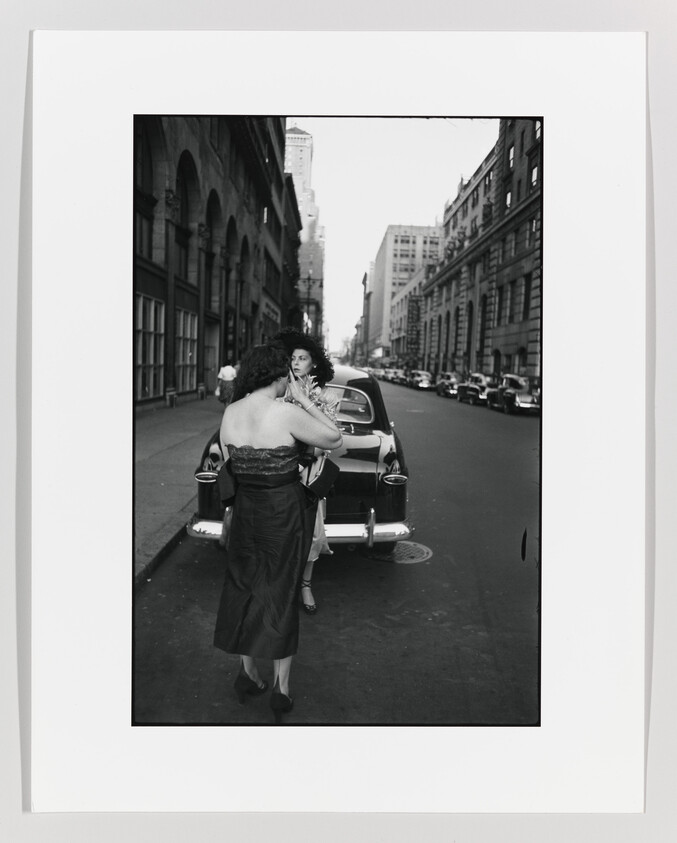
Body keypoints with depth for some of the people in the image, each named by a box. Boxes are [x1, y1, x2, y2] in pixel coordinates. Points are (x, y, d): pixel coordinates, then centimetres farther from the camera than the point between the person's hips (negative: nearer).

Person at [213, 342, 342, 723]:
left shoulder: (230, 413, -4)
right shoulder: (288, 413, -21)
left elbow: (229, 460, 7)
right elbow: (335, 438, -10)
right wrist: (305, 401, -6)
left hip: (245, 511, 4)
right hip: (285, 513, -4)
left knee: (244, 589, 19)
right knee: (282, 595, 10)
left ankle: (248, 674, 33)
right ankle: (281, 688, 21)